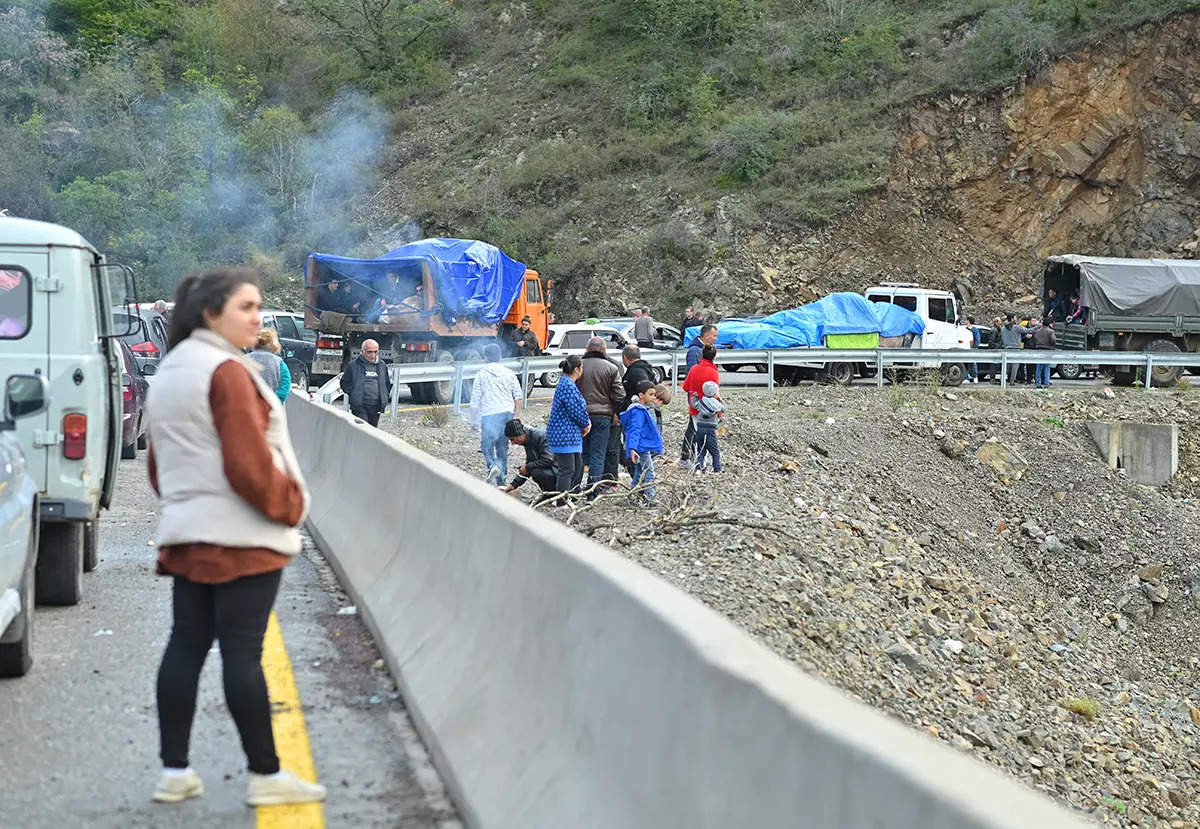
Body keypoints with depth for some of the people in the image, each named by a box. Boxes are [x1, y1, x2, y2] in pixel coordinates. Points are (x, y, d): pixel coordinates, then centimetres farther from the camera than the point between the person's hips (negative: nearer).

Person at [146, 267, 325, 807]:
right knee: (243, 652, -6)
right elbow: (249, 465, -19)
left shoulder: (168, 373, 17)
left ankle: (174, 772, 12)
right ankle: (266, 776, 1)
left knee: (185, 646, 9)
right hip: (243, 537, -9)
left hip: (187, 535, 9)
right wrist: (290, 504, -6)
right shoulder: (227, 372, -14)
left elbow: (159, 466, 22)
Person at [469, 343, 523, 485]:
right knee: (503, 446, 12)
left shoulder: (481, 374, 1)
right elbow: (518, 396, 6)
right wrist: (517, 416, 13)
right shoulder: (508, 373, 8)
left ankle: (492, 466, -26)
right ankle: (501, 479, 16)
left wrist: (473, 420, 8)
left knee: (487, 444, 3)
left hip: (489, 414, -4)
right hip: (507, 413, 4)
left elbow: (475, 400, 1)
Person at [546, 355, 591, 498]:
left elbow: (581, 406, 22)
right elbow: (577, 410, -20)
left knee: (578, 467, 17)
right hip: (564, 434, -11)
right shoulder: (568, 386, -19)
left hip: (571, 434, 11)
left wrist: (587, 422, 7)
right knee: (567, 470, -7)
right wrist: (586, 424, -2)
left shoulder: (567, 383, 16)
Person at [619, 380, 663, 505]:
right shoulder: (637, 411, -16)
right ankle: (649, 498, -10)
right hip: (642, 449, -11)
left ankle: (635, 497, 21)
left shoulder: (644, 409, 17)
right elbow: (634, 431, -24)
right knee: (648, 473, -11)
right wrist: (632, 448, -31)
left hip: (646, 448, 11)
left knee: (639, 474, 15)